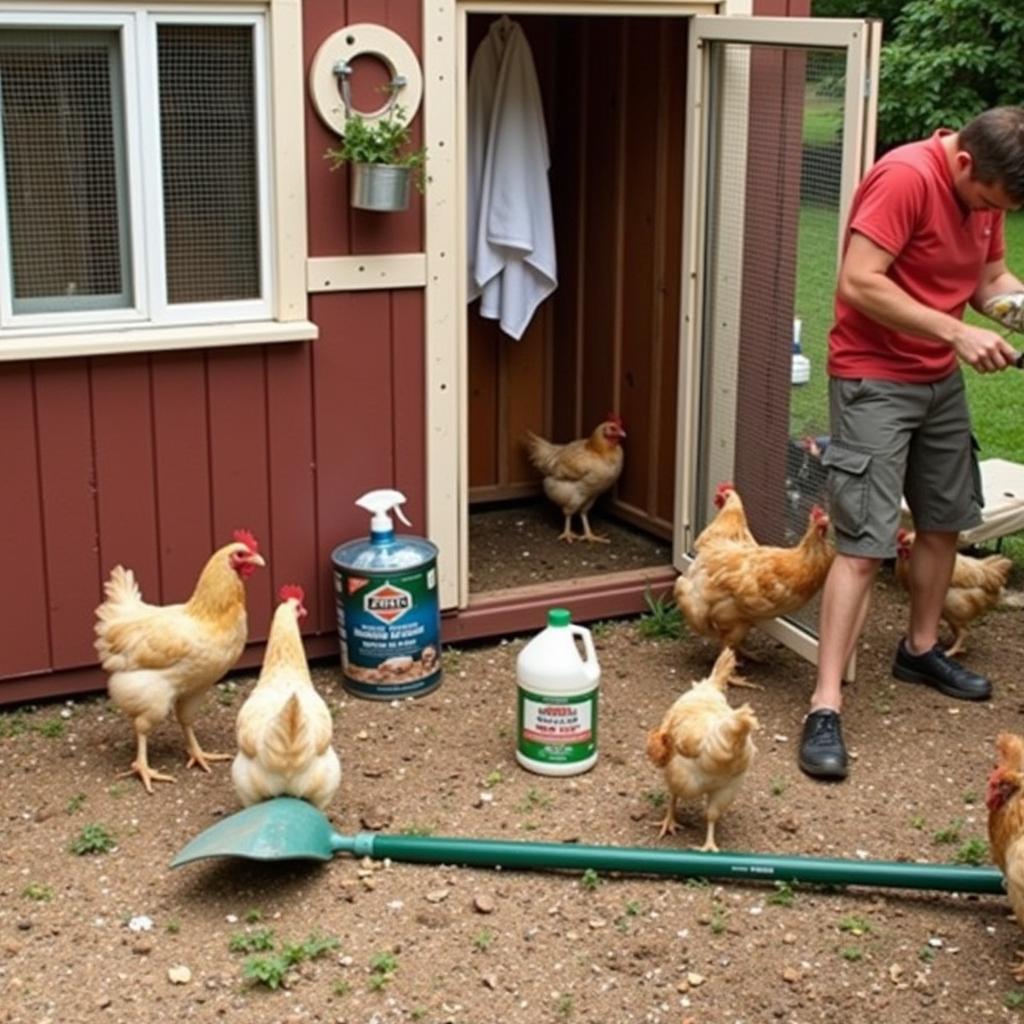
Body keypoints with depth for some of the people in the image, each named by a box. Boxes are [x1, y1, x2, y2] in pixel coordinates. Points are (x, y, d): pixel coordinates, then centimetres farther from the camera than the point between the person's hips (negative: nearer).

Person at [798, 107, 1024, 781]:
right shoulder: (907, 177, -22)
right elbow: (859, 283, -27)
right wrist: (957, 332, -28)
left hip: (940, 379, 9)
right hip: (875, 379, -8)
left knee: (945, 520, 18)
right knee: (864, 544, -12)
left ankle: (921, 650, 39)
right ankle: (826, 708, -9)